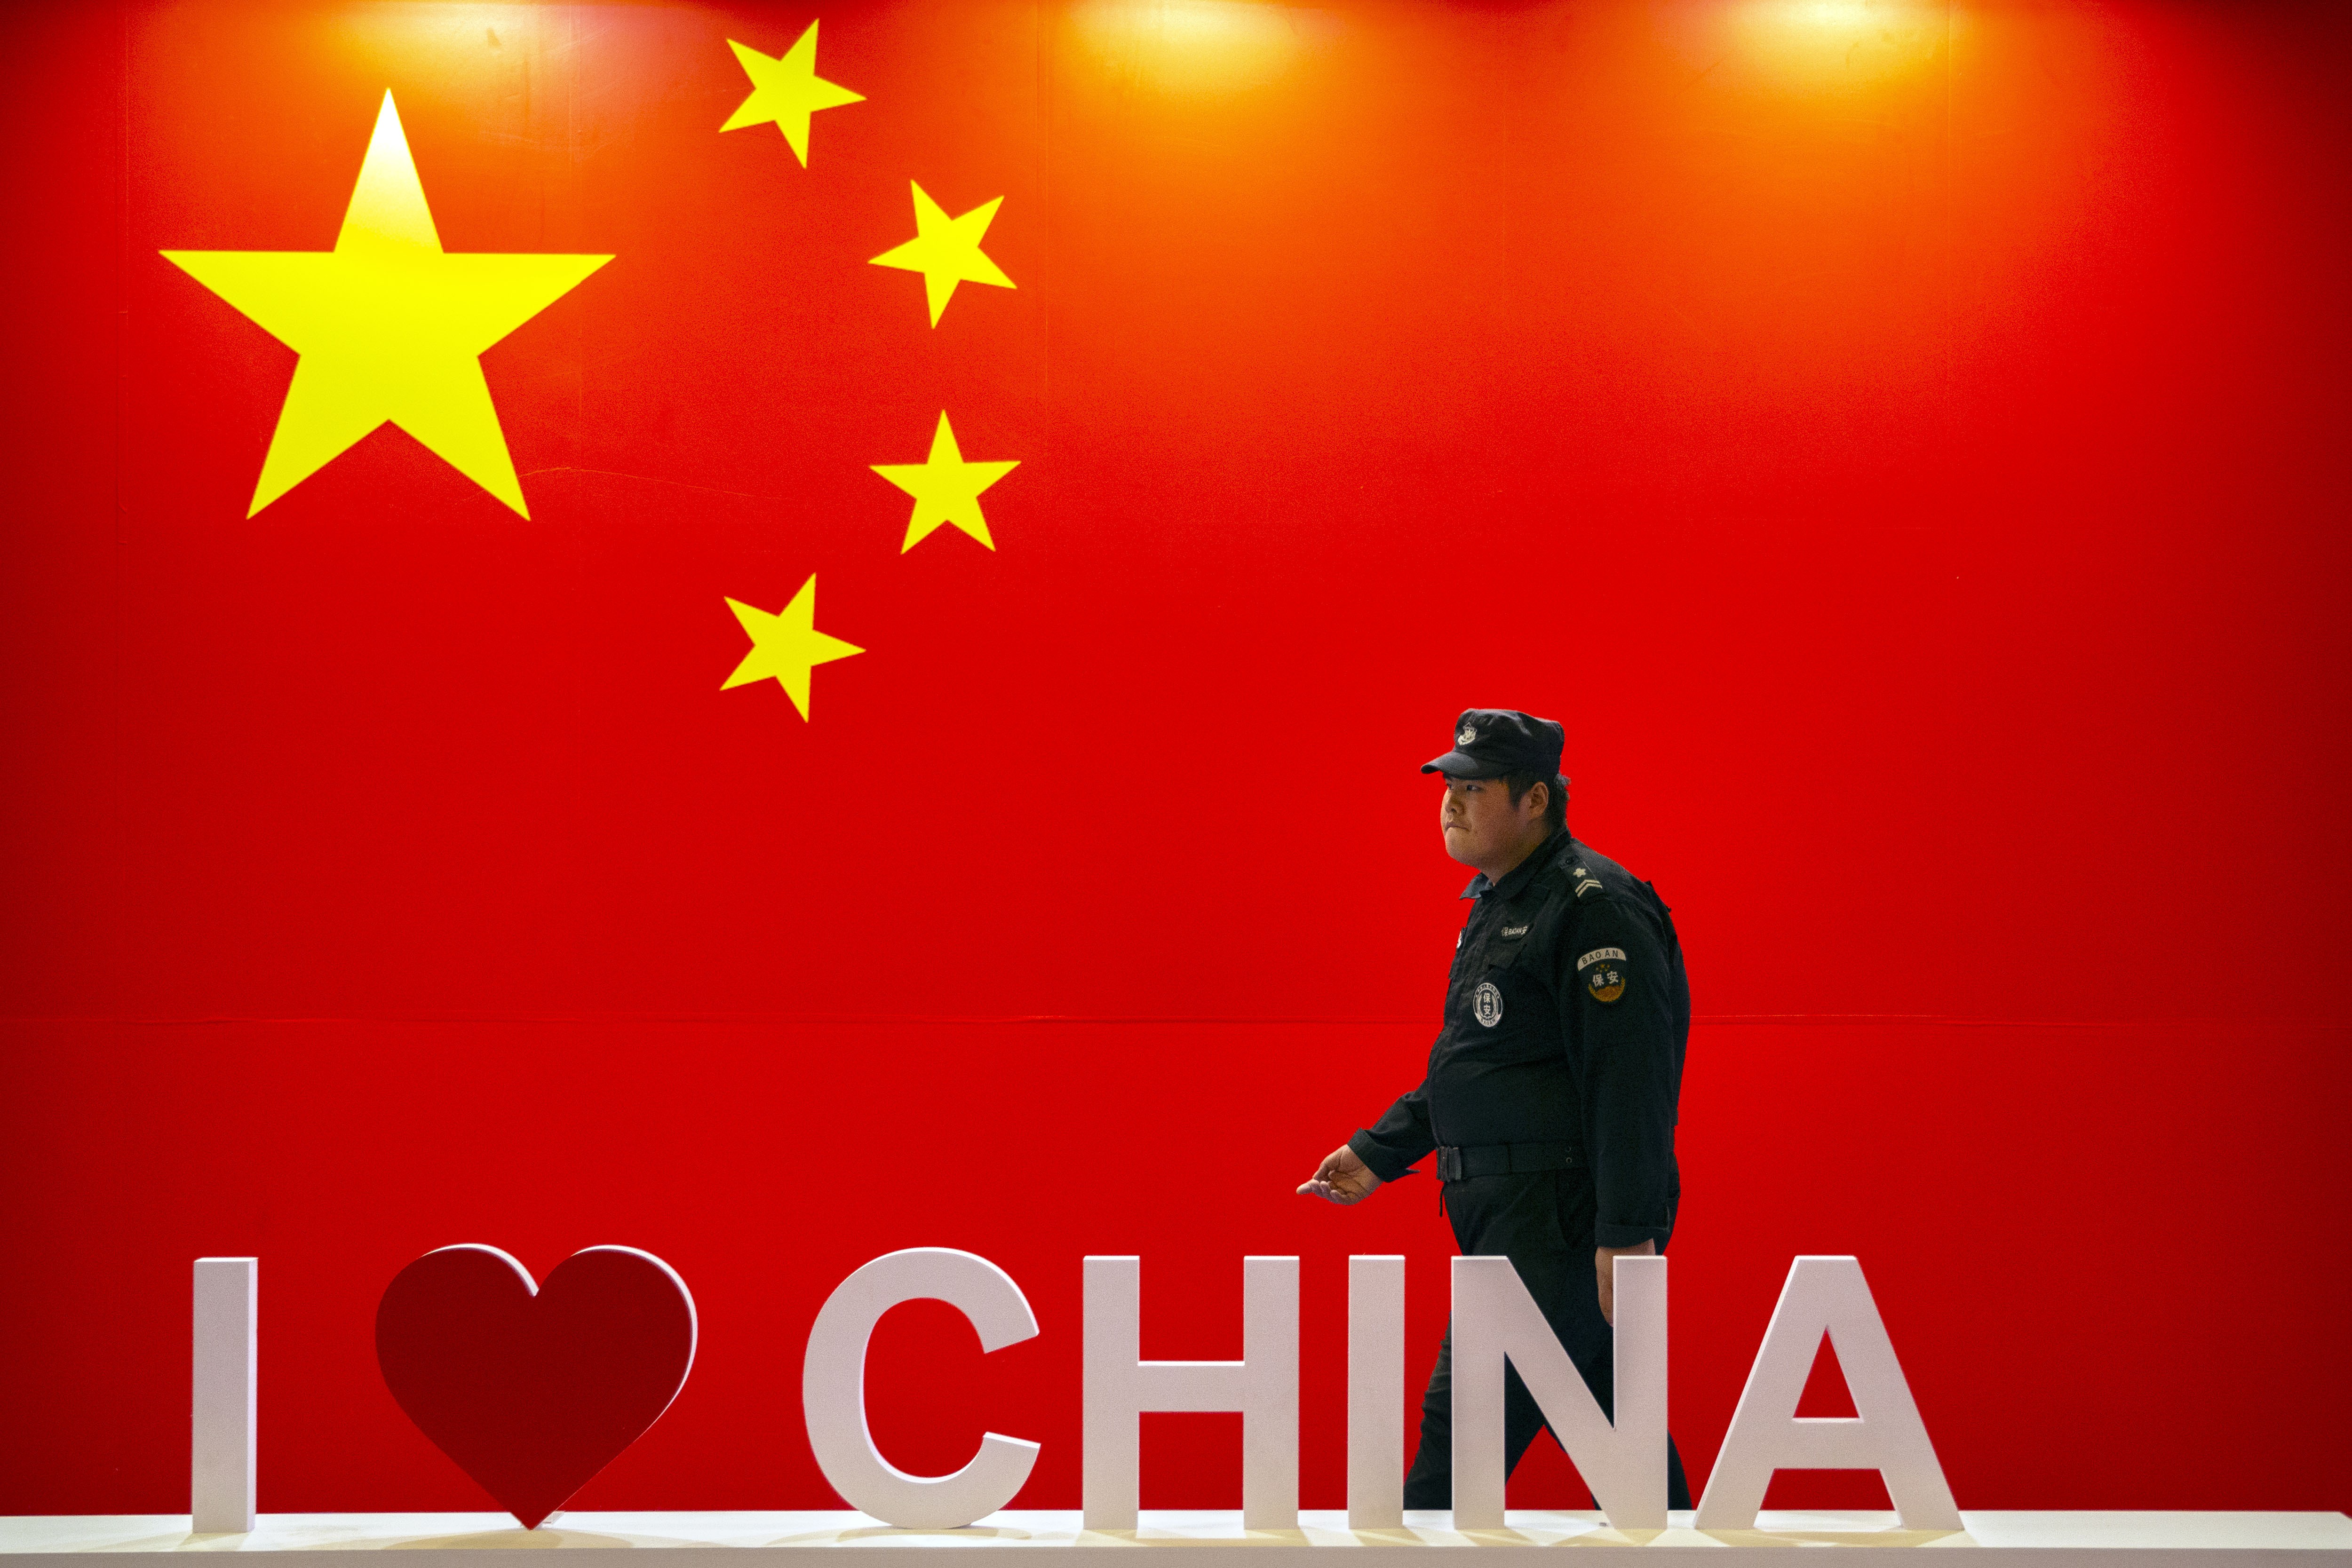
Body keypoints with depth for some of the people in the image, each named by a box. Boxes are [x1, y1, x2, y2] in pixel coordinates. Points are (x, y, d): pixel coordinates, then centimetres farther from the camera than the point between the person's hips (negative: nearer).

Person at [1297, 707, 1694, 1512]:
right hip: (1510, 1216, 10)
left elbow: (1631, 1076, -21)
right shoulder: (1499, 903, 18)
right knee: (1617, 1426, 13)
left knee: (1462, 1422, -11)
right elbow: (1468, 1064, 28)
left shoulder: (1592, 907, -14)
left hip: (1561, 1218, -10)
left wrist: (1628, 1231, -26)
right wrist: (1378, 1151, 22)